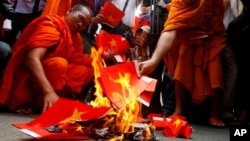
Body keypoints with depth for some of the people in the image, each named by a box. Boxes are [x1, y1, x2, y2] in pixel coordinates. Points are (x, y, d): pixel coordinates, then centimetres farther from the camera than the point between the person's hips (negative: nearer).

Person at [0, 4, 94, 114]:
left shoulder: (75, 37, 9)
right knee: (59, 63, -31)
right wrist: (49, 92, -46)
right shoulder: (51, 26, -18)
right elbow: (32, 58, -34)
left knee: (84, 70, -3)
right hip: (25, 80, -9)